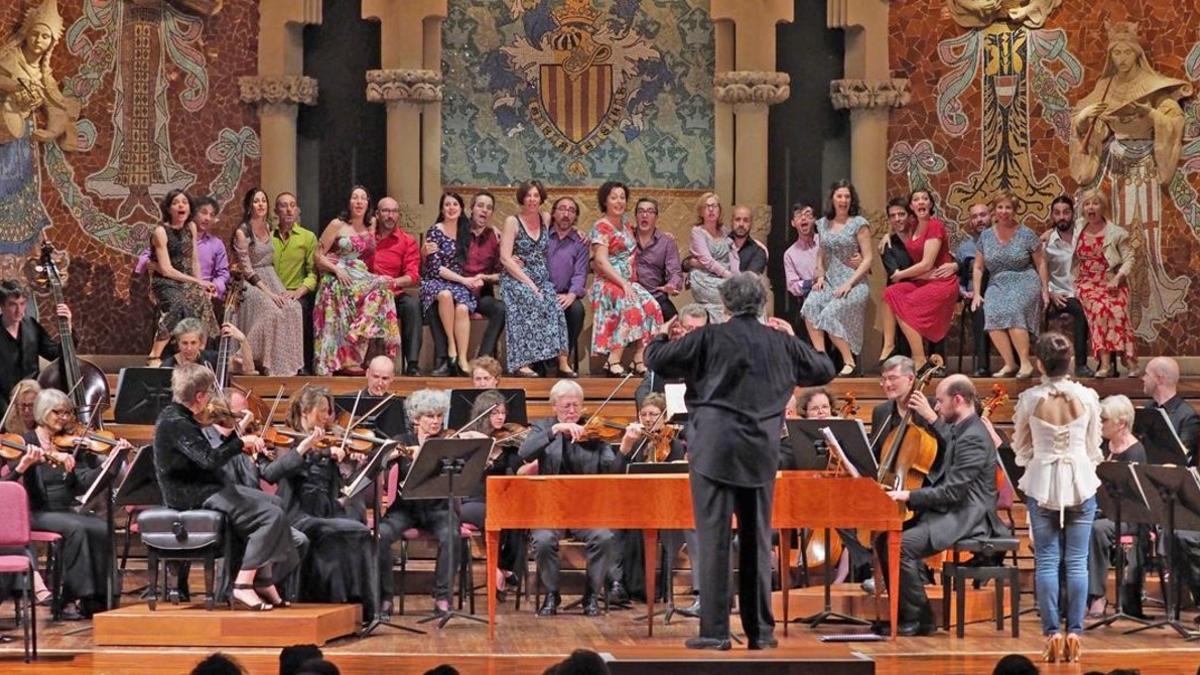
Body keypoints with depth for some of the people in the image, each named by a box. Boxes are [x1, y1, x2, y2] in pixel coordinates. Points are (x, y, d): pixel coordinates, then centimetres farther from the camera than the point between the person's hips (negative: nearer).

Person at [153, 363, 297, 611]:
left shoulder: (177, 417, 11)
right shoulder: (176, 423, -21)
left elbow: (207, 457, 15)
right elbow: (210, 460, -31)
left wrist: (229, 437, 2)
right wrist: (240, 442, -19)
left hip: (199, 489, 11)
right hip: (194, 497, -11)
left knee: (266, 503, 20)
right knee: (272, 516, -18)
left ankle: (263, 581, 16)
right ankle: (243, 586, -16)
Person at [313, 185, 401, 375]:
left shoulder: (371, 226, 15)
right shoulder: (337, 225, 1)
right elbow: (319, 256, 0)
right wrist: (337, 269, -14)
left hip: (361, 275, 5)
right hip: (337, 279, -5)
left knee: (382, 287, -26)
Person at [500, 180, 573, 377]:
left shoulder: (546, 219, 12)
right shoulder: (512, 222, -1)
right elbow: (505, 259, -9)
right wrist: (528, 283, -16)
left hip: (541, 278, 4)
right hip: (515, 278, -4)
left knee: (554, 307, -25)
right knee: (531, 302, -32)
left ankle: (562, 362, -28)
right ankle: (521, 364, -34)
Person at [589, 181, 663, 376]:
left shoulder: (625, 224, 18)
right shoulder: (601, 227, -5)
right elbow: (601, 261, -14)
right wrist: (624, 284, -21)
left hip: (627, 282, 7)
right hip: (608, 283, -7)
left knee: (650, 306, -20)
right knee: (631, 306, -33)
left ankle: (640, 360, -24)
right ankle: (613, 362, -33)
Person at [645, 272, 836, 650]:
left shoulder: (709, 339, -6)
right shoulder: (781, 342, 5)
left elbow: (655, 359, -2)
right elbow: (825, 370, 19)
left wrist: (661, 335, 19)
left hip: (715, 450, -3)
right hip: (761, 452, 4)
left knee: (714, 538, -2)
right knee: (757, 540, 11)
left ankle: (715, 630, -4)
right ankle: (760, 630, 15)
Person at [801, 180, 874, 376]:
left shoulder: (859, 224, -2)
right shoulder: (823, 224, 13)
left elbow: (868, 258, -5)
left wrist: (849, 283, -14)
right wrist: (820, 276, 3)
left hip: (854, 284, -5)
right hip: (829, 282, 5)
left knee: (829, 314, -28)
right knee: (810, 305, -27)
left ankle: (849, 361, -13)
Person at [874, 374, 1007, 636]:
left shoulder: (973, 438, -18)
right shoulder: (961, 430, 13)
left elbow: (952, 492, -23)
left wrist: (909, 496, -21)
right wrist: (929, 417, 23)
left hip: (966, 518, -11)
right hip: (951, 513, 11)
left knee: (901, 546, -26)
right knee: (884, 540, 3)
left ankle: (920, 619, -13)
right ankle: (905, 613, 6)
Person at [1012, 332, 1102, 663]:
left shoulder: (1029, 399, -8)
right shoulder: (1087, 397, -6)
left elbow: (1021, 449, 4)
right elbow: (1094, 448, 4)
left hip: (1042, 484, -1)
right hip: (1080, 482, 1)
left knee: (1047, 562, 5)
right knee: (1077, 562, 5)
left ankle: (1053, 635, 3)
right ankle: (1074, 634, 5)